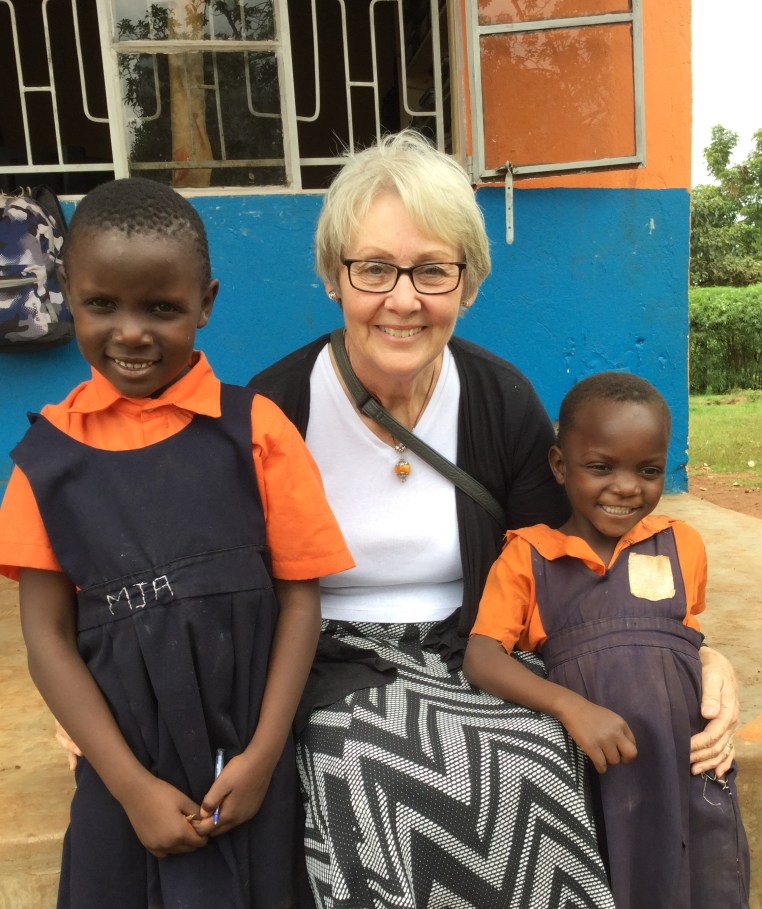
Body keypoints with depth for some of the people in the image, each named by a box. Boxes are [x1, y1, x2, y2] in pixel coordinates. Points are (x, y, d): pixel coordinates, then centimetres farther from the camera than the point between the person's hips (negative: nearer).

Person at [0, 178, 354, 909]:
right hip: (122, 770, 1)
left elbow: (299, 598, -6)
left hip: (245, 761, -1)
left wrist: (264, 754, -9)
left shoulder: (254, 428, -8)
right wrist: (132, 784, -8)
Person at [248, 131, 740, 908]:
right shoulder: (278, 404, -10)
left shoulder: (503, 400, -4)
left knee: (526, 772, -27)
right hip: (330, 673, -1)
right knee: (386, 782, -31)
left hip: (473, 668, 2)